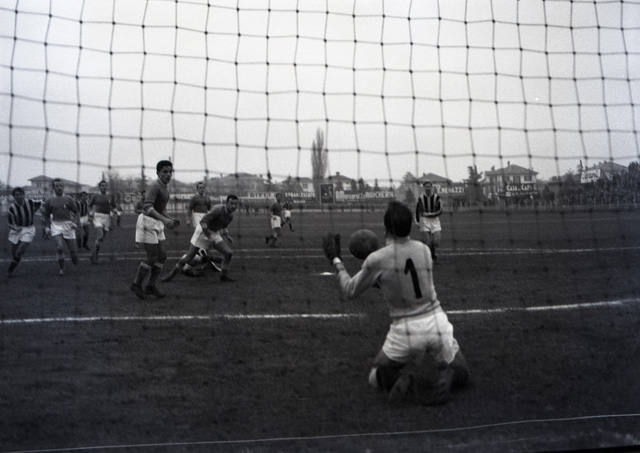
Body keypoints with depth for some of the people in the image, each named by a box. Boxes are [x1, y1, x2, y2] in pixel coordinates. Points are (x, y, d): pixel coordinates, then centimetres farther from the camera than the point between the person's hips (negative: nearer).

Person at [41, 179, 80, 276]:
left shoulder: (68, 199, 3)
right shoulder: (50, 200, 5)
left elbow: (76, 212, 9)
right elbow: (46, 215, 15)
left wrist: (74, 222, -7)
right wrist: (47, 227, 5)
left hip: (68, 225, 0)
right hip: (56, 225, 0)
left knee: (73, 249, -2)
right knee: (59, 247, -20)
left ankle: (74, 259, 34)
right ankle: (62, 269, -6)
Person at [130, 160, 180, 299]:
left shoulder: (165, 188, 12)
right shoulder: (154, 187, -18)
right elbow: (148, 207, -31)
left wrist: (171, 219, 9)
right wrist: (164, 219, -40)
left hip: (157, 224, 9)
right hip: (148, 222, -9)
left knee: (162, 255, 6)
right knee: (152, 257, -8)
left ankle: (151, 286, 14)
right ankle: (136, 284, 9)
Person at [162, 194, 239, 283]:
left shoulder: (230, 215, -2)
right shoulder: (218, 209, -27)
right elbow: (202, 222, -30)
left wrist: (228, 236, 4)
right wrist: (209, 236, -37)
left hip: (215, 233, 7)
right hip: (203, 231, -7)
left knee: (228, 252, -8)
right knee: (189, 255, -5)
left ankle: (224, 276, 8)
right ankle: (171, 274, 10)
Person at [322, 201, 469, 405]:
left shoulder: (376, 260, -13)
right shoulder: (424, 250, 0)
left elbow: (350, 291, 3)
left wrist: (335, 260, 15)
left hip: (405, 332, -2)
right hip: (437, 324, 2)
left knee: (376, 377, 23)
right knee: (460, 373, 27)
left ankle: (410, 377, -8)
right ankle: (441, 379, -8)